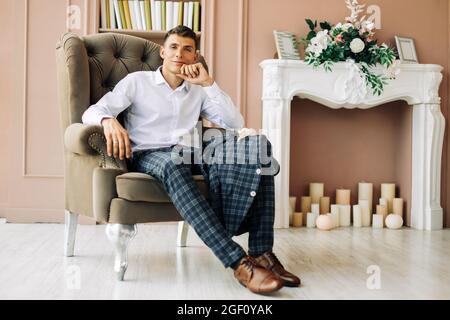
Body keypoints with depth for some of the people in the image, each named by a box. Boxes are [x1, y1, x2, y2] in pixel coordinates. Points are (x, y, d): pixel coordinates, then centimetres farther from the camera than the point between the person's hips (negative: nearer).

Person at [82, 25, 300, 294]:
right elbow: (92, 111, 2)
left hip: (193, 153, 3)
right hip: (151, 156, -3)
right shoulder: (137, 81, 14)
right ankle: (239, 262, -48)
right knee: (175, 165, -42)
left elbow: (236, 123, 10)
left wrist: (208, 82, 4)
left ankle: (261, 252, -33)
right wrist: (109, 121, -23)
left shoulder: (199, 91, 23)